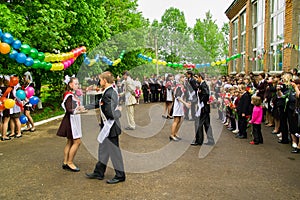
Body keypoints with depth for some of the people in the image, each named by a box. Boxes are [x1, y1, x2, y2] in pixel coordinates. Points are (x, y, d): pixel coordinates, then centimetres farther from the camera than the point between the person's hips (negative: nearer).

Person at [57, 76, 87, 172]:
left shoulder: (73, 95, 11)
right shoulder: (69, 95, -17)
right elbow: (69, 110, -25)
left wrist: (80, 109, 29)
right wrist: (76, 111, -40)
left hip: (74, 120, 10)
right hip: (71, 120, -10)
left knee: (70, 142, 13)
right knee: (77, 141, -7)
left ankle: (65, 163, 20)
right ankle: (69, 163, 2)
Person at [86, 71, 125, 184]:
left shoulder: (107, 94, -23)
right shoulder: (112, 92, 8)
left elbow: (110, 113, -27)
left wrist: (118, 111, -11)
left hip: (110, 127, -10)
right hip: (108, 127, 10)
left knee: (114, 151, 3)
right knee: (103, 150, 19)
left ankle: (120, 175, 18)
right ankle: (99, 173, 33)